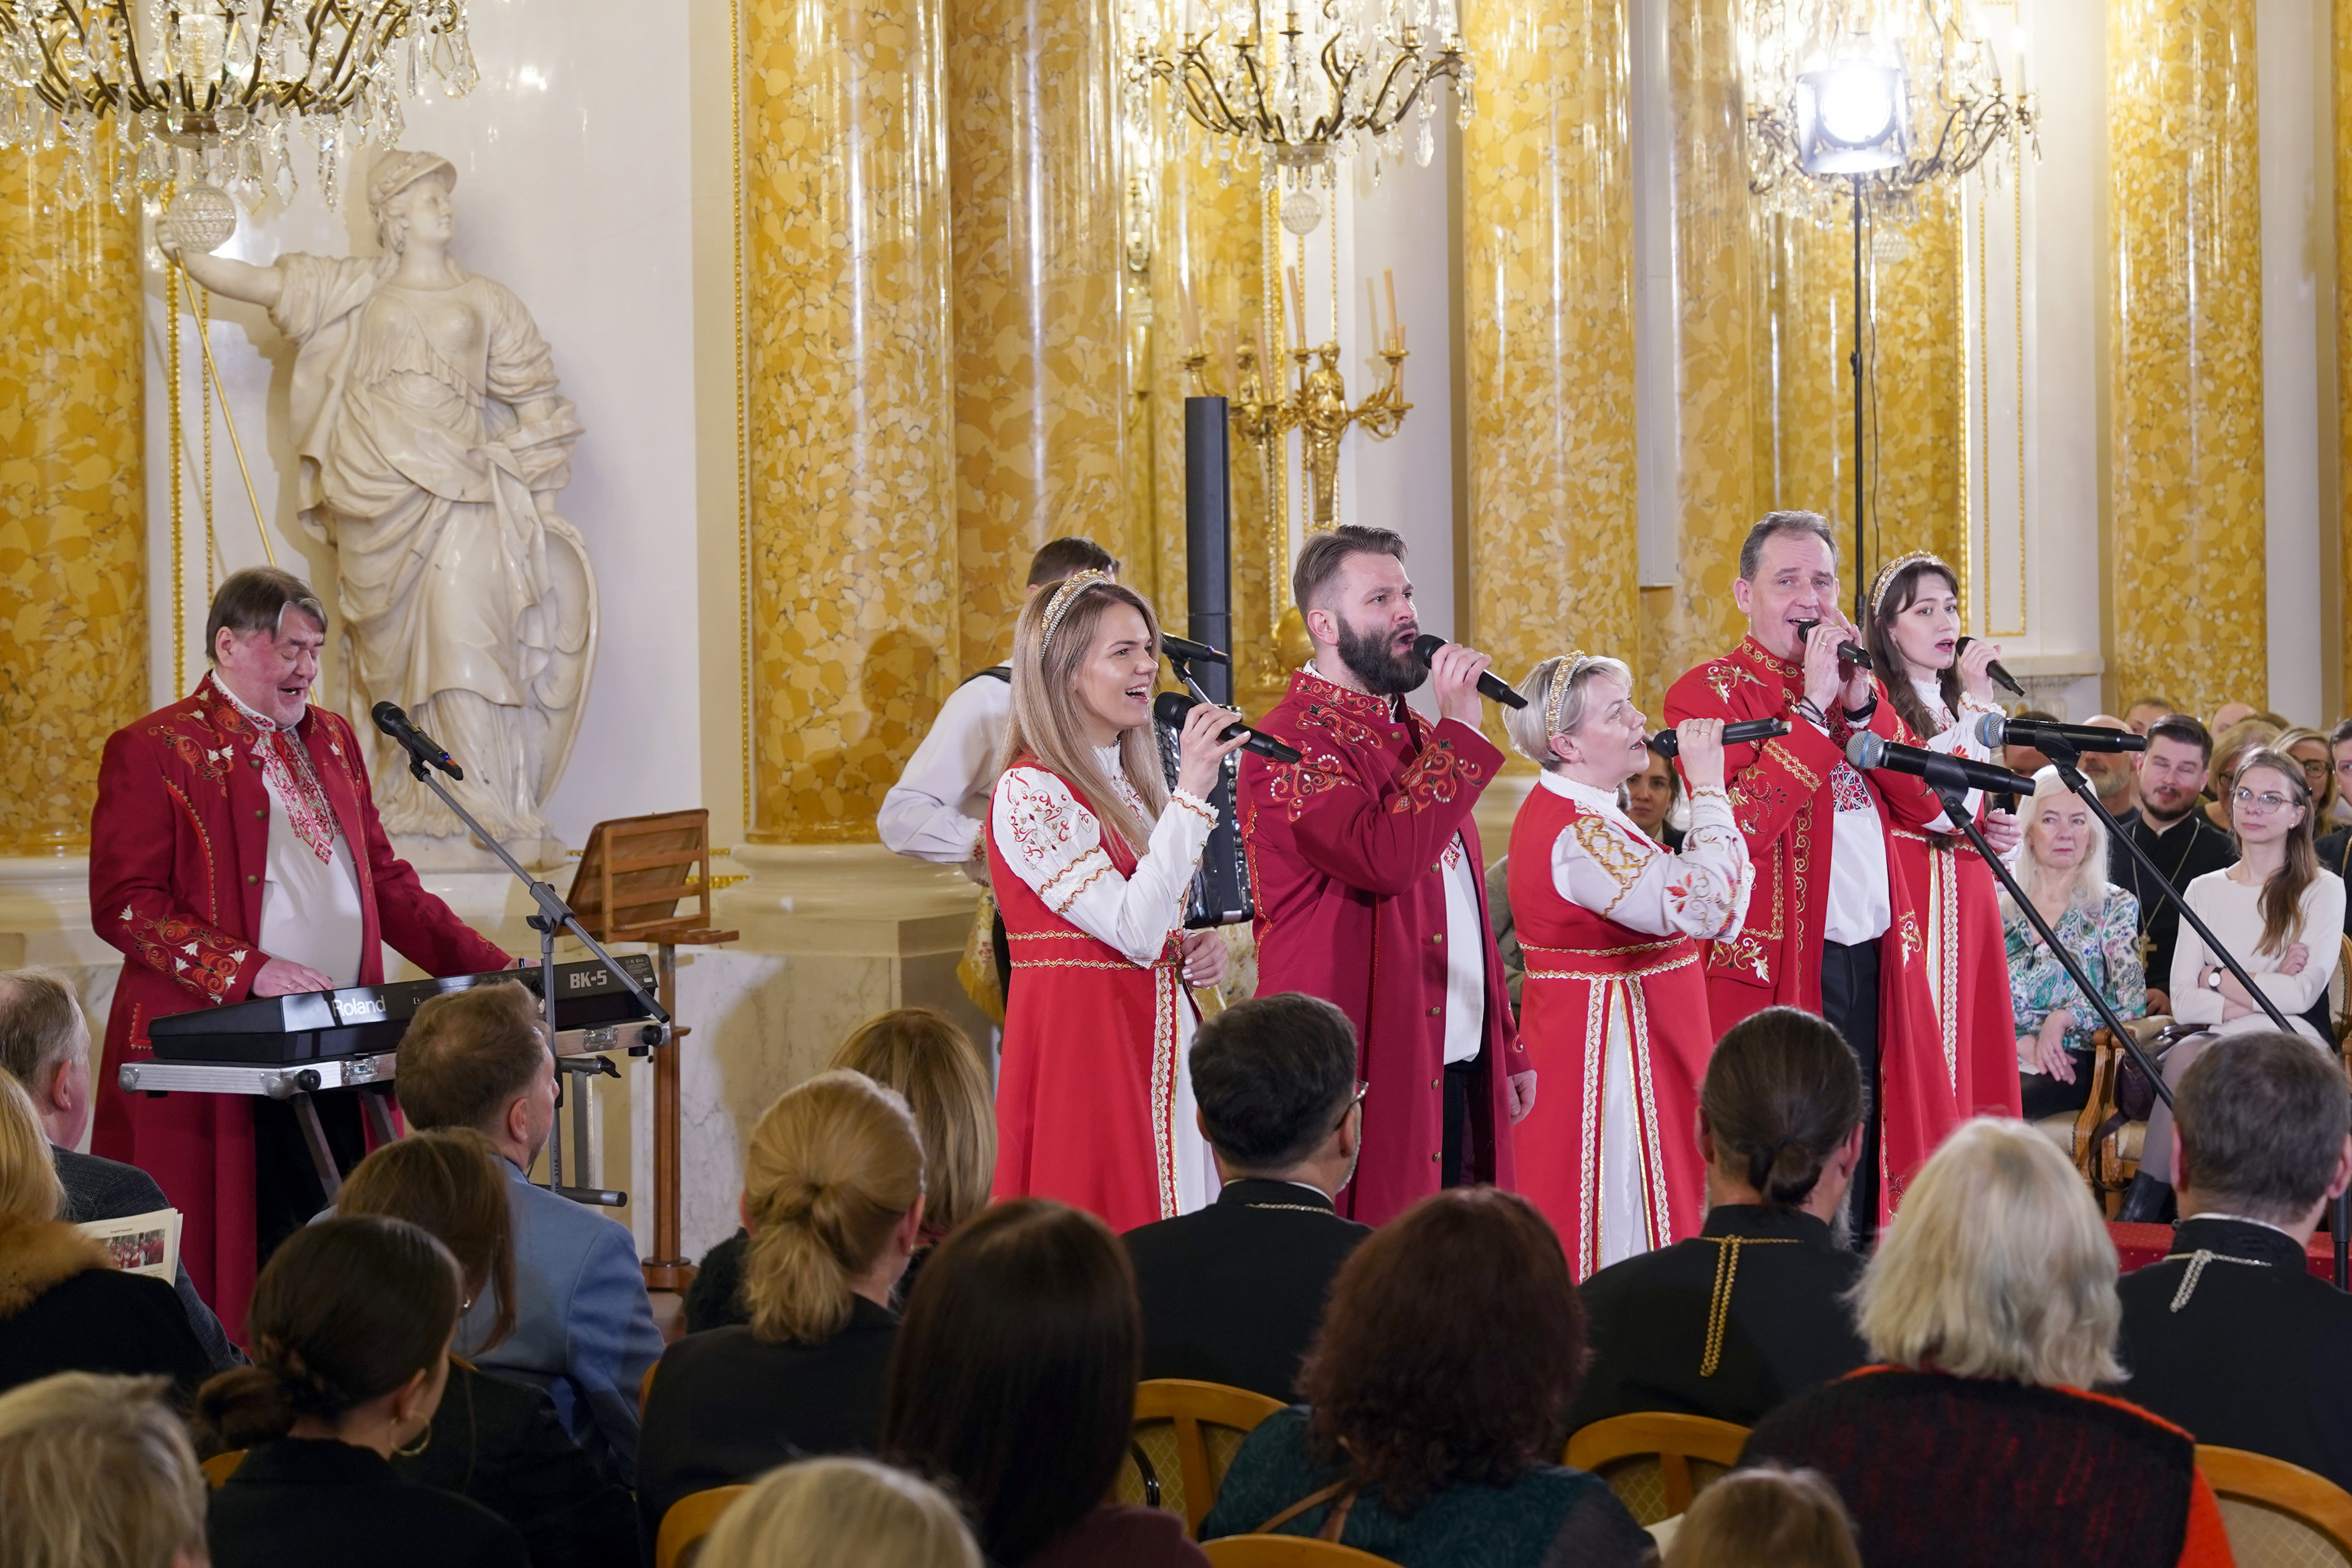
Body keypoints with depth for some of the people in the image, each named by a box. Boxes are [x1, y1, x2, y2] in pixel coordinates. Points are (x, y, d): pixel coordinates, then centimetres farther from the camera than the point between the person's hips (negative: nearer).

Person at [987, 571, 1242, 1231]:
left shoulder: (1128, 783, 14)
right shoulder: (1029, 793, -13)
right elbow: (1133, 930, -22)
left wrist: (1194, 952, 4)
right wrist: (1191, 793, -23)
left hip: (1153, 1039, 8)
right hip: (1078, 1036, -8)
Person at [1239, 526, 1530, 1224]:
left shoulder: (1414, 735, 20)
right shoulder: (1292, 743, -11)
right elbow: (1385, 858, -27)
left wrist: (1509, 1049, 22)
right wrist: (1459, 731, -18)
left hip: (1460, 1073, 8)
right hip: (1368, 1078, -8)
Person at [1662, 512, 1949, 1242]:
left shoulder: (1856, 684, 18)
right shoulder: (1710, 691, -3)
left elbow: (1925, 803, 6)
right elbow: (1740, 827, -18)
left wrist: (1861, 702, -6)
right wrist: (1811, 707, -16)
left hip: (1877, 962, 6)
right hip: (1778, 968, -6)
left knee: (1865, 1149, 9)